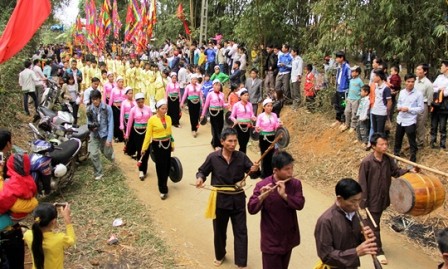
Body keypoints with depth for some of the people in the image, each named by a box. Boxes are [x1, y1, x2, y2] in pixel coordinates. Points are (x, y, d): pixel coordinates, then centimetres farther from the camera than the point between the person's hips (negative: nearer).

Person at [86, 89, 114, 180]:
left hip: (105, 134, -2)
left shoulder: (107, 108, -14)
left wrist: (109, 138, -17)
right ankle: (98, 173, 9)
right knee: (94, 155, -8)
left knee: (107, 153, 10)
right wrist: (90, 125, -19)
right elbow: (89, 121, 7)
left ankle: (111, 154, 49)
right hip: (94, 135, 2)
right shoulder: (89, 109, -5)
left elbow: (110, 123, -13)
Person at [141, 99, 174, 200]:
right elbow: (148, 135, -8)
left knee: (167, 166, 8)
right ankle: (163, 190, 12)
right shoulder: (152, 119, -12)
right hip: (157, 145, -5)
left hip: (167, 144, 5)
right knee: (160, 167, 1)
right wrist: (144, 148, -7)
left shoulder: (168, 118, 2)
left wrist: (172, 144, 19)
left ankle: (163, 185, 31)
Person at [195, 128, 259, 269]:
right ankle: (220, 256, 42)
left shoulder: (241, 156, -8)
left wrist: (255, 170, -28)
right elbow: (202, 171, 3)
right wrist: (200, 178, -19)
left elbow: (252, 172, -5)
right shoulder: (213, 157, -10)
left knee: (241, 232, 4)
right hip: (220, 199, 0)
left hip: (237, 199, 0)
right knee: (219, 230, 17)